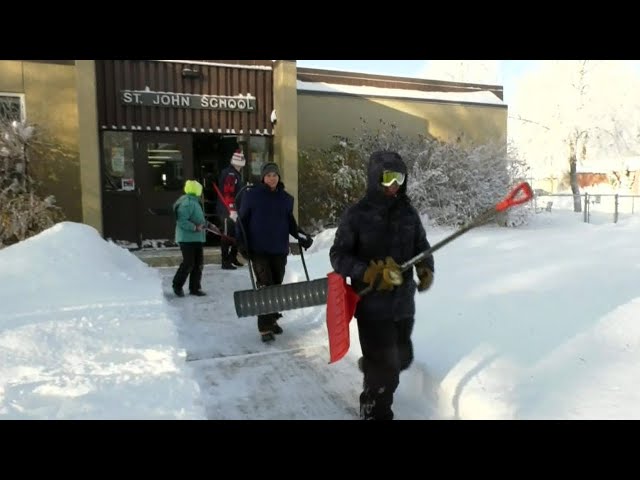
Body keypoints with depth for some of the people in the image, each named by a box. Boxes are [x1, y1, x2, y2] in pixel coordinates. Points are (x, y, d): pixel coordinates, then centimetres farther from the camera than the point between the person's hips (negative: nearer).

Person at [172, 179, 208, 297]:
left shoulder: (194, 201, 15)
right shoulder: (187, 203, -18)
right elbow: (181, 221, -25)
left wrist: (204, 224, 12)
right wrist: (195, 227, -24)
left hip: (197, 238, 10)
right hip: (187, 239, -10)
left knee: (198, 263, 11)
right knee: (188, 263, -4)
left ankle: (195, 288, 20)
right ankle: (177, 285, 16)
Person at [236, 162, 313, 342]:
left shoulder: (286, 198, 8)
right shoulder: (252, 195, -2)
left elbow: (290, 222, 16)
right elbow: (242, 220, 0)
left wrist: (301, 236, 1)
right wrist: (242, 243, -7)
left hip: (280, 249, 4)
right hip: (259, 249, -4)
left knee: (276, 285, 11)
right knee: (265, 286, -9)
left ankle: (272, 319, 28)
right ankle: (265, 327, -4)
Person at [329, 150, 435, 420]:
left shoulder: (408, 213, 3)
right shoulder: (357, 214, -11)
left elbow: (422, 246, 12)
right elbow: (338, 255, -9)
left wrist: (426, 269, -9)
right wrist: (369, 273, -23)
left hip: (403, 302, 6)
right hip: (372, 304, -5)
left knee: (402, 358, 22)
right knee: (385, 370, -1)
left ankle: (369, 366, 54)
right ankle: (375, 413, 25)